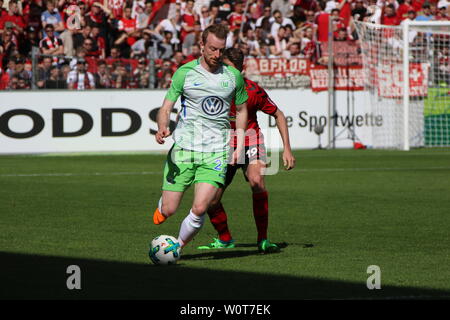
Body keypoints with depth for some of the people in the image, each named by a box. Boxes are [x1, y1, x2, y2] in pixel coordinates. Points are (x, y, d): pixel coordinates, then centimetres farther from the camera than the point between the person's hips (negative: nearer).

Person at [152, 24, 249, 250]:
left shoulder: (233, 76, 5)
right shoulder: (185, 73, -2)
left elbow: (241, 110, 19)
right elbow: (166, 108, -1)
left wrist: (239, 146, 10)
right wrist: (162, 129, -22)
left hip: (216, 153, 1)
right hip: (183, 147, -1)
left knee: (200, 209, -16)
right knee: (169, 210, -2)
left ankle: (178, 247, 9)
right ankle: (162, 207, 37)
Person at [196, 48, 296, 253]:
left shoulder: (253, 91, -16)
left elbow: (278, 115, -3)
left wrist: (287, 149, -7)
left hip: (249, 141, -2)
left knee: (257, 183, -30)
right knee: (211, 201, -6)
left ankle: (263, 240, -19)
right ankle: (225, 239, 22)